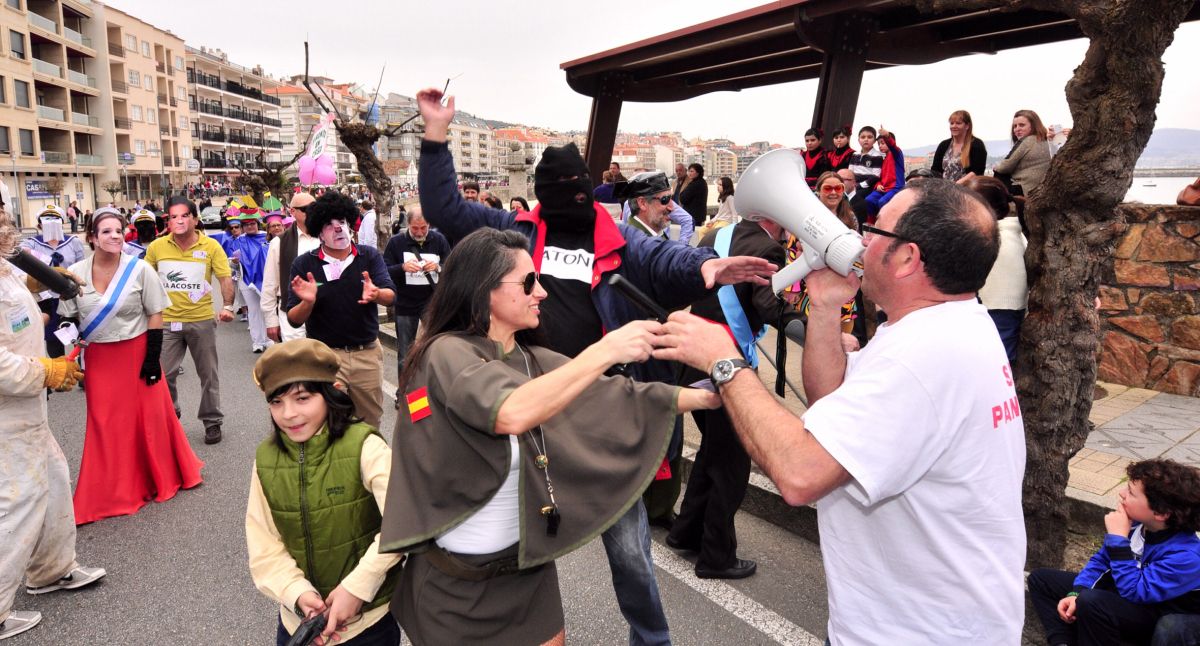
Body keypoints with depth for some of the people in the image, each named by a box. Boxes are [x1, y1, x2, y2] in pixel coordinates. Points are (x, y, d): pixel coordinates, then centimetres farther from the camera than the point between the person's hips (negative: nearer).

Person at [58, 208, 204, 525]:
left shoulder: (140, 269, -8)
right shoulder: (76, 273, -2)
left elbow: (155, 315, -5)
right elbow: (67, 319, 7)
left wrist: (153, 357, -8)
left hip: (136, 353, -2)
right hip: (98, 358, 2)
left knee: (149, 416, 6)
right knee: (106, 423, 8)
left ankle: (160, 477, 28)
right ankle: (110, 491, 24)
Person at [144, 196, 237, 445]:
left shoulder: (210, 246, -7)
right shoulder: (156, 247, -1)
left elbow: (226, 278, -7)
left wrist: (228, 306, -19)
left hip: (201, 320, -1)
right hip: (166, 320, 2)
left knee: (208, 374, 9)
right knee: (163, 374, 7)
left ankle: (212, 421, 23)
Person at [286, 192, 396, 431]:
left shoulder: (370, 256, -1)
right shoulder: (304, 264, -3)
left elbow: (391, 295, -14)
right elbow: (294, 320, -4)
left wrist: (376, 294, -37)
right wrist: (307, 302, -26)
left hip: (368, 352, 2)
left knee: (371, 421, 17)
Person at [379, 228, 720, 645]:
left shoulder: (533, 360, -1)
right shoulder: (446, 353, -20)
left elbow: (618, 395, 0)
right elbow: (512, 413, -39)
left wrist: (705, 396, -6)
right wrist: (605, 351, -37)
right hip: (457, 579, -6)